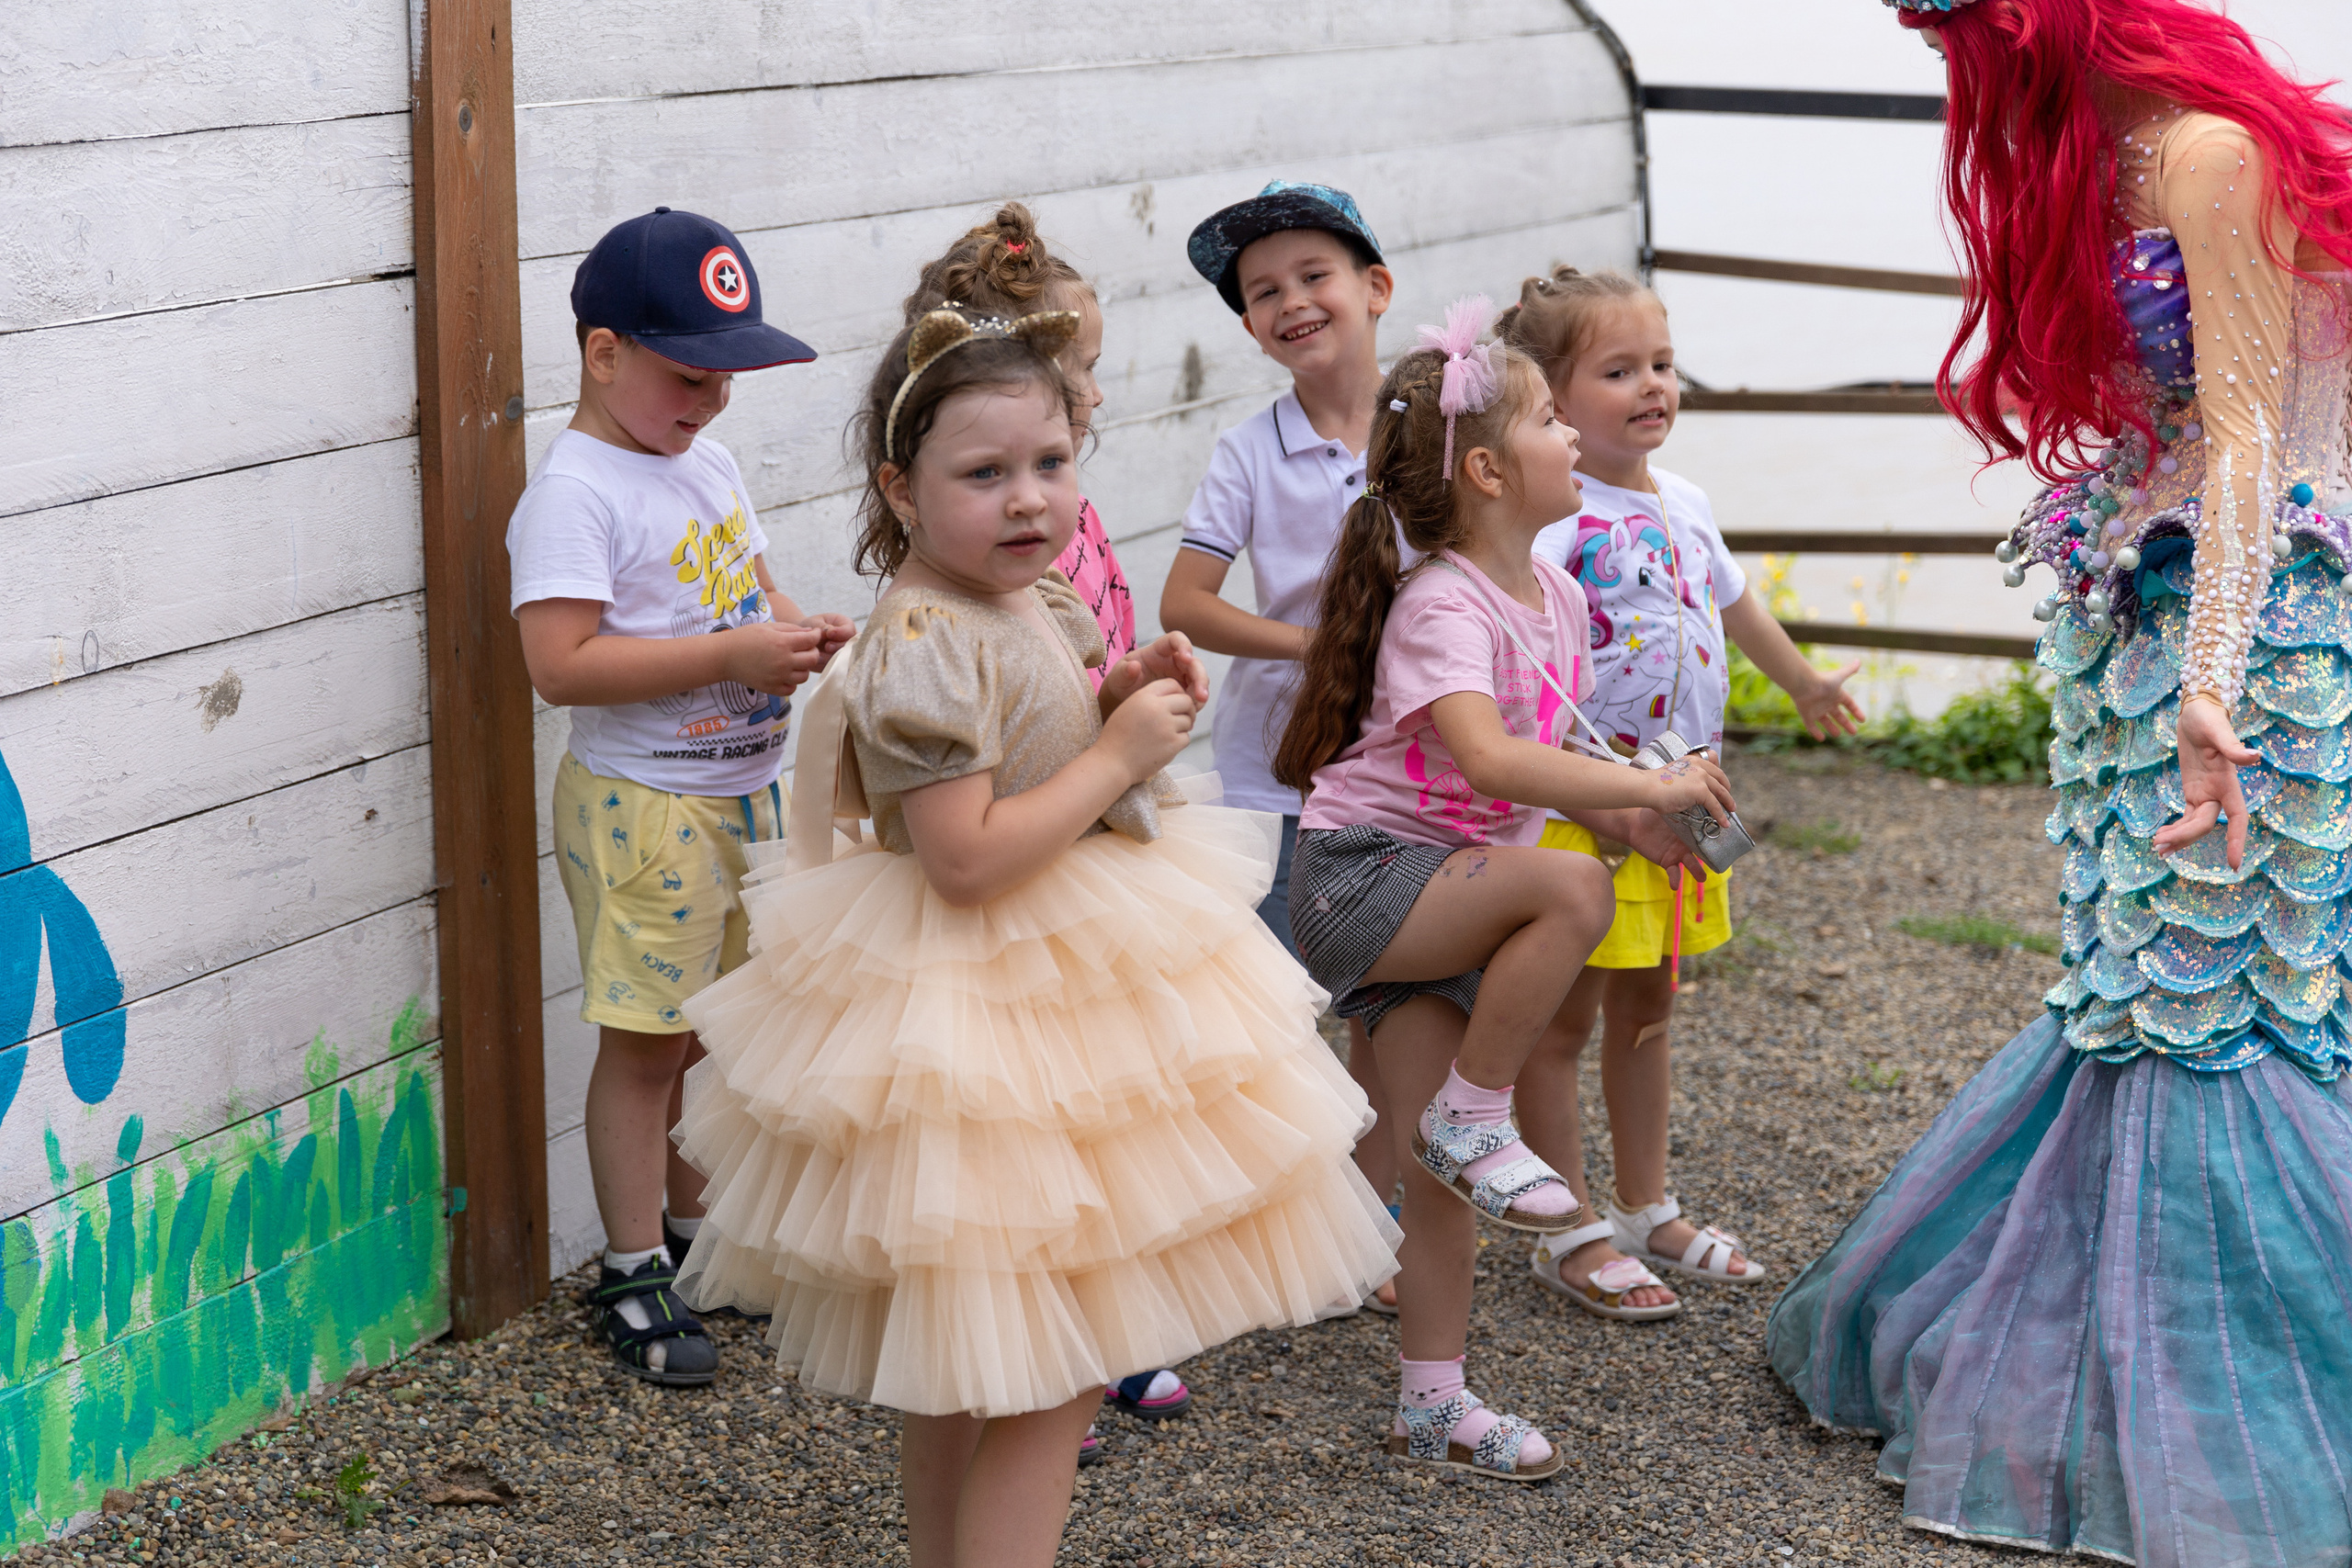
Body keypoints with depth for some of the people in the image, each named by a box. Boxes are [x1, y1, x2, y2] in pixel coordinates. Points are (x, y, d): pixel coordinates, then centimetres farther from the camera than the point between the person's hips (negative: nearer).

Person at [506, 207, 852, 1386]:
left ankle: (696, 1232, 31)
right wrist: (735, 654, -26)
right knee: (646, 1041, 0)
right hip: (642, 805, -8)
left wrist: (800, 631, 1)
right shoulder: (575, 493, -17)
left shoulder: (708, 463, 10)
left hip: (748, 791, 8)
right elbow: (562, 662, -26)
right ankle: (635, 1276, 11)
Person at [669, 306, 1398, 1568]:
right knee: (1047, 1377, -4)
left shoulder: (1036, 606, 5)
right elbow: (965, 859, -29)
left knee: (961, 1370, 21)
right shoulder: (925, 646, -24)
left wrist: (1116, 702, 1)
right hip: (984, 1030, -10)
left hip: (1068, 994, 10)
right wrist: (1118, 753, -21)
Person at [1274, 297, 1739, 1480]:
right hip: (1360, 880, -8)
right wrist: (1646, 785, -32)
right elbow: (1490, 761, -35)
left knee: (1446, 1174, 5)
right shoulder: (1441, 608, -20)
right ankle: (1473, 1118, -14)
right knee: (1572, 891, -31)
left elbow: (1544, 755, 18)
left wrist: (1632, 816, 1)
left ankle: (1433, 1403, 15)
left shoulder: (1556, 598, 7)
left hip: (1444, 897, 8)